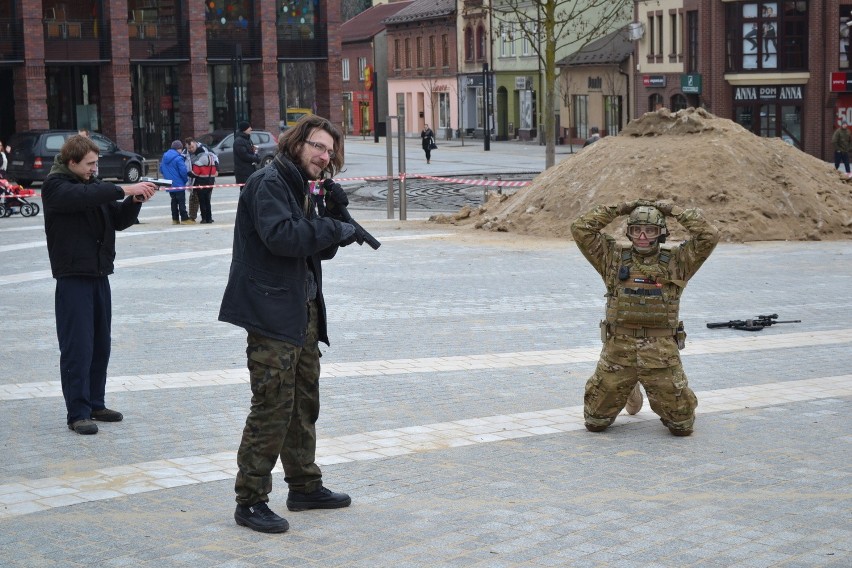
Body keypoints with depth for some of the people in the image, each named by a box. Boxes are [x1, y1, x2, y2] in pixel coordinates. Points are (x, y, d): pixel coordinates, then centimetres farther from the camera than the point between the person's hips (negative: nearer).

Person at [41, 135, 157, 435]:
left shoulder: (94, 185, 14)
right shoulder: (55, 186, -9)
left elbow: (119, 220, 12)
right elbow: (83, 196, -29)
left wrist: (135, 201, -6)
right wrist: (125, 189, -31)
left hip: (99, 275, 8)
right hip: (73, 277, -7)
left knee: (101, 346, 12)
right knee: (78, 348, -7)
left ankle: (95, 404, 22)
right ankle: (77, 413, -1)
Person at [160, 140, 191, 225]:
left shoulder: (164, 157, 6)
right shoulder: (178, 158, -18)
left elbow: (161, 170, 13)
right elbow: (183, 171, -19)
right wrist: (186, 180, -1)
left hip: (169, 185, 7)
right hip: (179, 184, -7)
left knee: (174, 201, 14)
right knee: (181, 201, -2)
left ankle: (175, 219, 15)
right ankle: (184, 219, -2)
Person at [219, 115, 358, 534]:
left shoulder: (303, 189, 18)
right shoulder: (268, 183, -11)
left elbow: (321, 249, 17)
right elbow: (280, 235, -26)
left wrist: (333, 214, 0)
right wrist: (335, 229, -18)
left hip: (303, 312, 10)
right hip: (272, 313, -10)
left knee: (305, 402, 16)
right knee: (273, 406, -8)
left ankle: (304, 486, 28)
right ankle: (250, 501, -1)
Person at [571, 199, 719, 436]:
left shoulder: (676, 261, 4)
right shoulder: (614, 257, 6)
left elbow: (709, 236, -7)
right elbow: (580, 229, -1)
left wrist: (673, 210, -2)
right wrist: (618, 209, 0)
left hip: (662, 353, -1)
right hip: (618, 351, 1)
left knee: (682, 425, -1)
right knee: (595, 422, 5)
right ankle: (631, 394, 35)